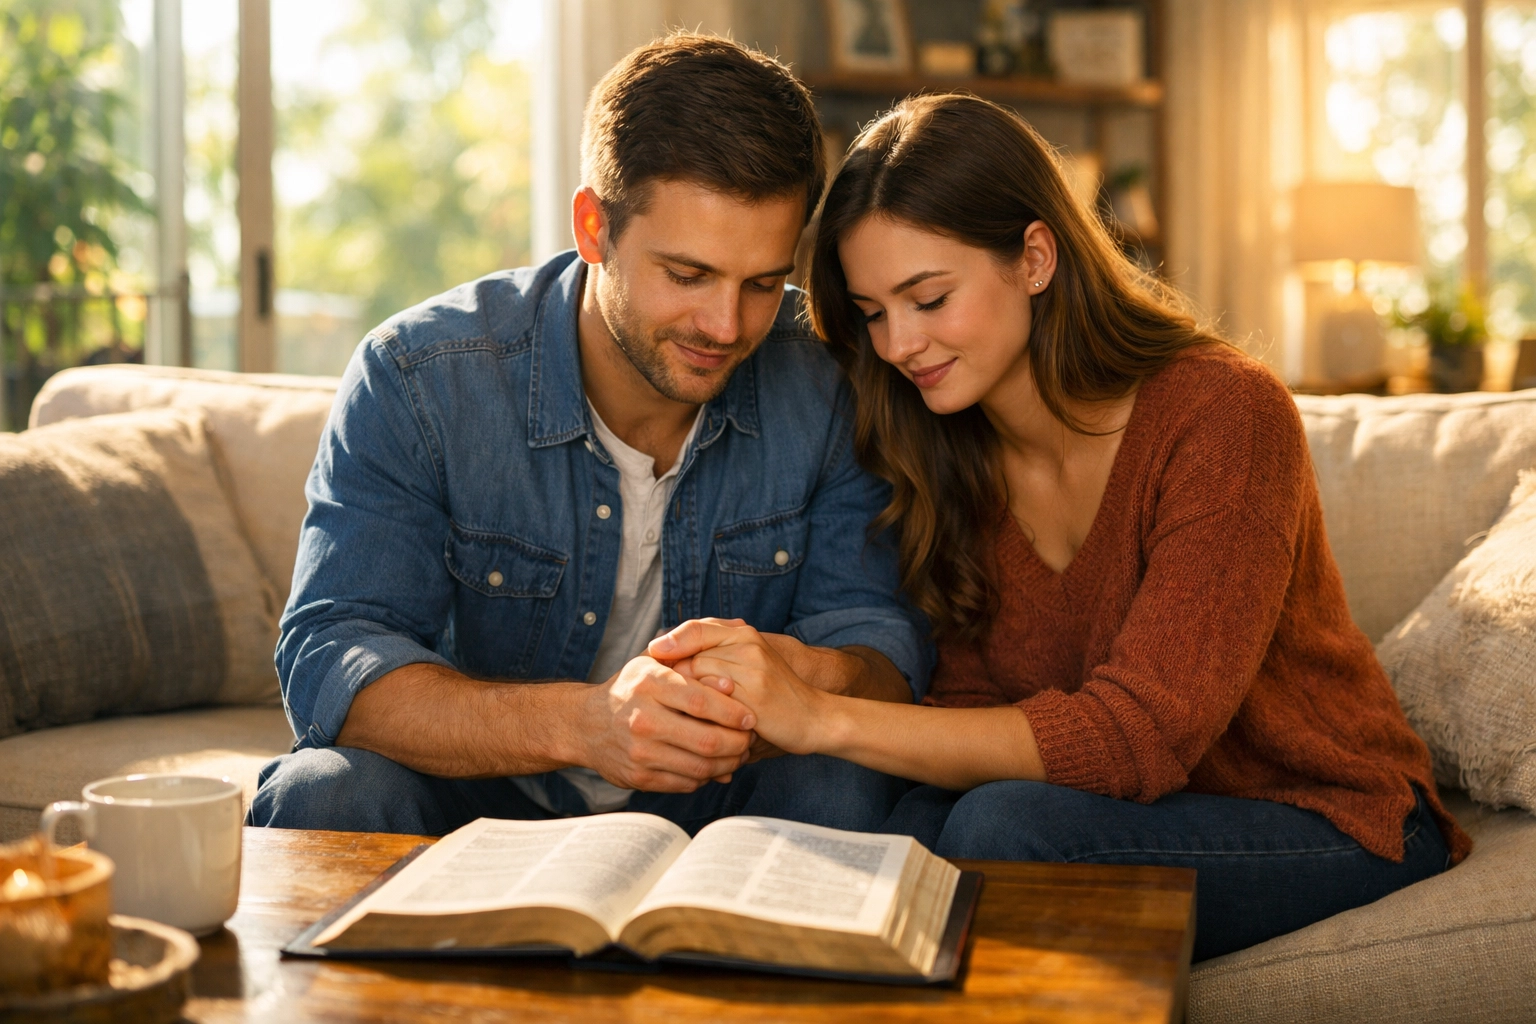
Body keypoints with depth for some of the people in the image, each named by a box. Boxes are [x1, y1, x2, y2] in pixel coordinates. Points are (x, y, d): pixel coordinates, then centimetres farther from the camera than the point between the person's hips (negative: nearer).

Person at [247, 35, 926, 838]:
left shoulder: (827, 386, -10)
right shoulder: (414, 381, -17)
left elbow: (879, 640, -10)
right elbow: (329, 665, -24)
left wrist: (807, 680, -37)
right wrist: (578, 722, -42)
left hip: (717, 816, 2)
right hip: (483, 807, -1)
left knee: (843, 788, -29)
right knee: (327, 793, -31)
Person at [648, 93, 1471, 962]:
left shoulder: (1225, 415, -21)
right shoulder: (946, 453, -1)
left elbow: (1142, 733, -29)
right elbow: (977, 704, -5)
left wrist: (825, 719, -36)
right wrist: (784, 684, -27)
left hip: (1331, 822, -4)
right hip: (1132, 812, 4)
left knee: (1002, 826, -31)